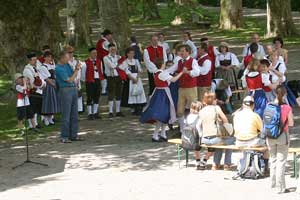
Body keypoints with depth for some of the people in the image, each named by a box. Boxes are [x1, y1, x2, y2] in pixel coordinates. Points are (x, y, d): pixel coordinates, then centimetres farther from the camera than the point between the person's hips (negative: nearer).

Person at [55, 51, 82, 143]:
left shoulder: (67, 65, 11)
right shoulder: (58, 68, -15)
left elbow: (74, 76, 16)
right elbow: (69, 80, -14)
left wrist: (76, 68, -1)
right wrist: (77, 70, -7)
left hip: (73, 89, 8)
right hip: (65, 90, -8)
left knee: (74, 114, 10)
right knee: (66, 115, -6)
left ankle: (73, 135, 16)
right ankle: (64, 137, -2)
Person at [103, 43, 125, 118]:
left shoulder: (118, 57, 14)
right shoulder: (106, 58, 0)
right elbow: (111, 65, -14)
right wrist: (118, 65, -4)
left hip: (118, 77, 4)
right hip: (111, 77, -4)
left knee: (118, 94, 7)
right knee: (111, 95, -4)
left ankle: (118, 111, 14)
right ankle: (111, 112, 0)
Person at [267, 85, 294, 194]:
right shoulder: (287, 108, -16)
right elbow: (291, 123, -10)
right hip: (282, 136, -4)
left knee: (273, 159, 20)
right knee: (281, 161, 3)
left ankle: (273, 183, 29)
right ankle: (280, 187, 4)